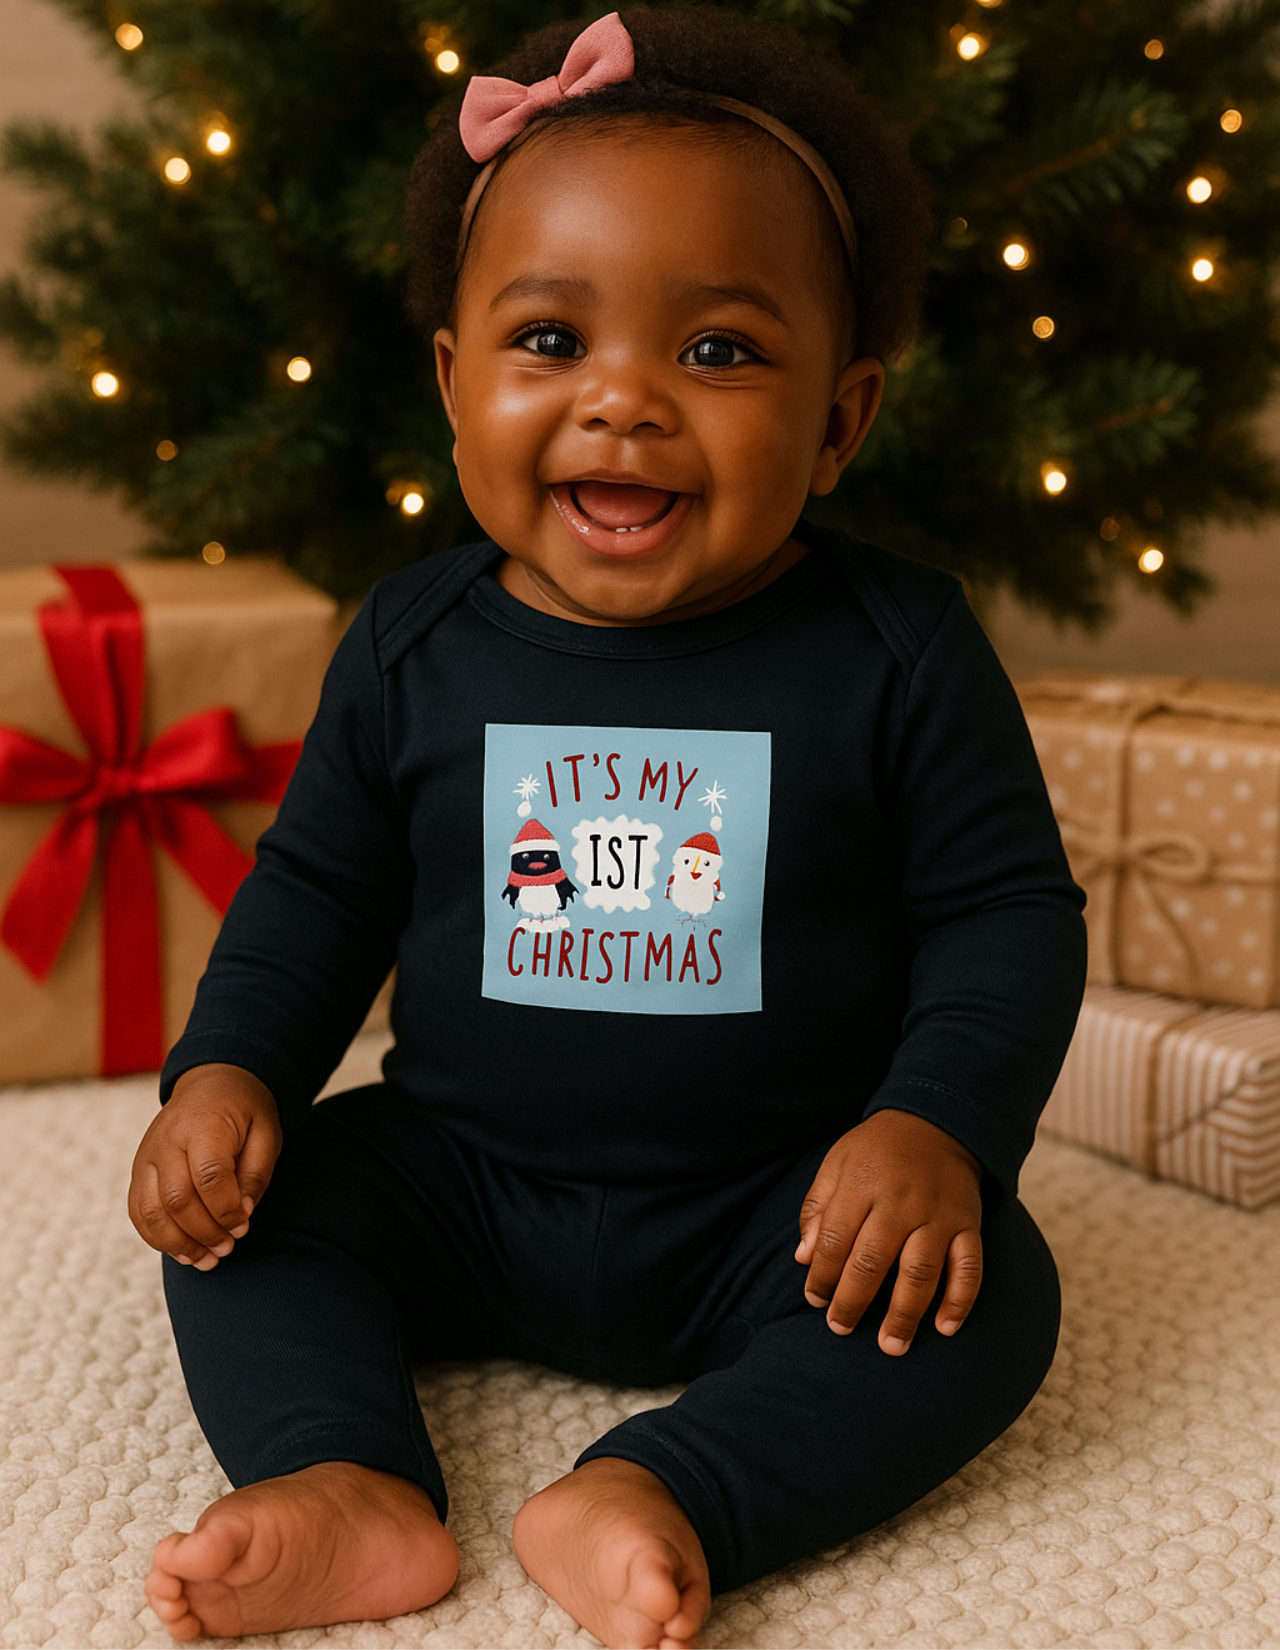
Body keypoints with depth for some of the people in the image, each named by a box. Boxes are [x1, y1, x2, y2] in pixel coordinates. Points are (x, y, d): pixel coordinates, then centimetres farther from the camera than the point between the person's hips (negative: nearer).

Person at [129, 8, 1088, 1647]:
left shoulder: (896, 650, -11)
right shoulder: (415, 646, -4)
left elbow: (1008, 910, -7)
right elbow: (318, 885, 7)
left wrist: (938, 1124, -22)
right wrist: (228, 1067, -8)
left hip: (776, 1212, -2)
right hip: (464, 1178, 3)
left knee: (980, 1292, -24)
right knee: (245, 1209, -11)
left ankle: (665, 1495, -31)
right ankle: (345, 1488, -23)